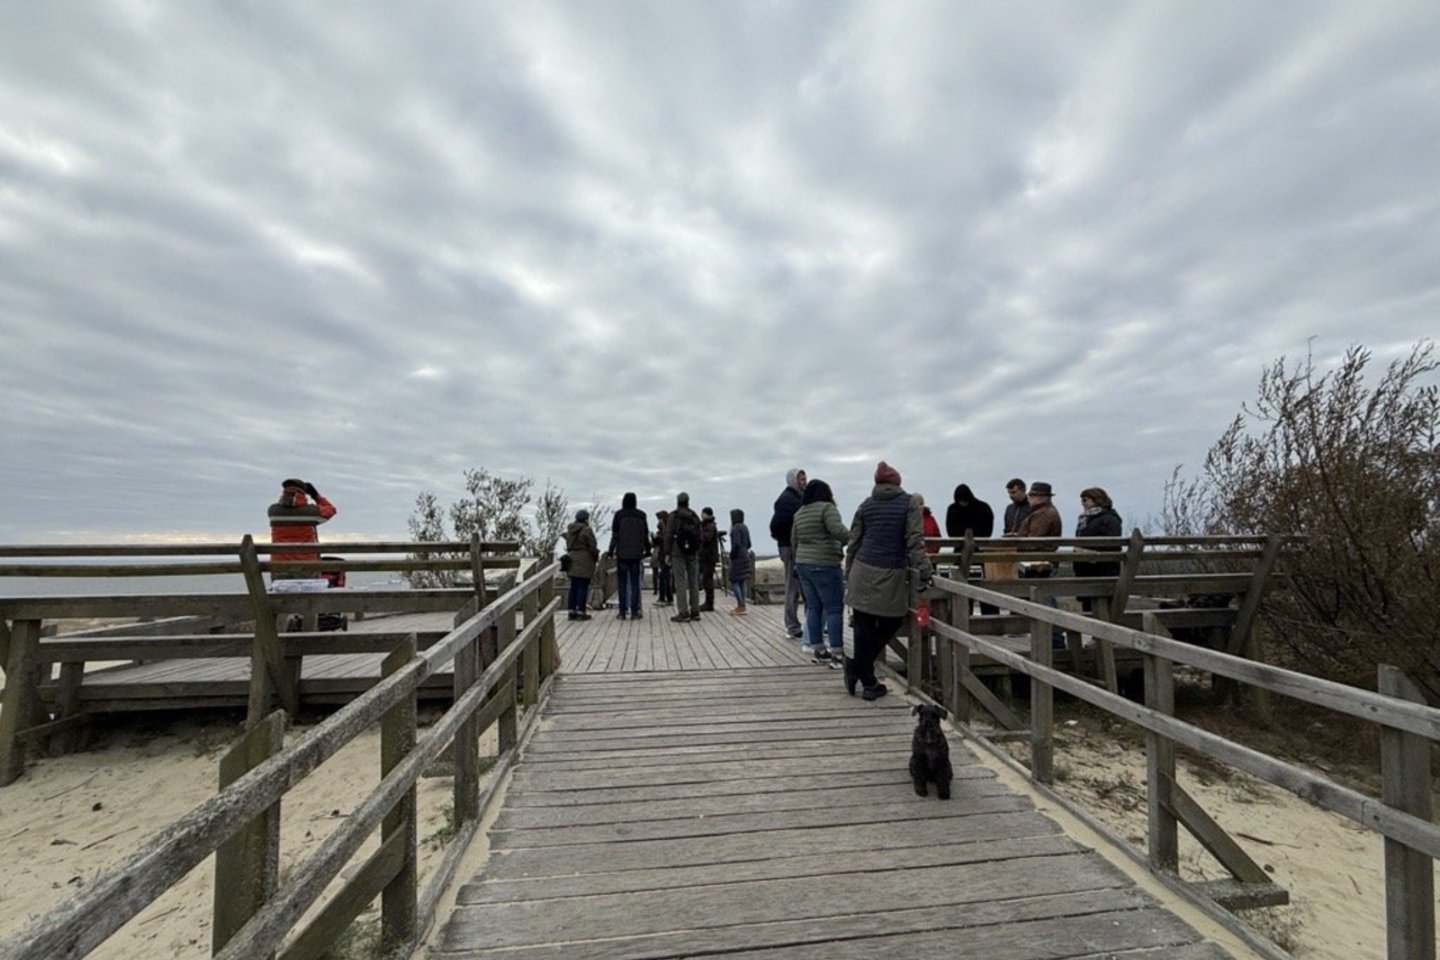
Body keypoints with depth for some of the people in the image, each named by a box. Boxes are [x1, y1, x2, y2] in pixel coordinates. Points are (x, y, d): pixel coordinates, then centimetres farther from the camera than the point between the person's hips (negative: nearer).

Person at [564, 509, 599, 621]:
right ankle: (581, 612, -1)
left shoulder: (570, 530, 10)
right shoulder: (587, 530, -13)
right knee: (583, 586, -3)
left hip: (572, 559, 7)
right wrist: (597, 558, 2)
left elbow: (568, 545, 13)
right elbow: (593, 547, -12)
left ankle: (572, 611, 13)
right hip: (585, 561, -7)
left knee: (574, 586, 10)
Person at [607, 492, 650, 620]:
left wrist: (611, 550, 3)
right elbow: (646, 535, 7)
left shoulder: (619, 515, -2)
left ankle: (623, 611, 5)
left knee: (622, 583, 5)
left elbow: (615, 534, -3)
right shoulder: (641, 515, 3)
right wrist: (647, 550, 16)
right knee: (635, 583, 4)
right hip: (636, 553, 1)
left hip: (622, 553, -1)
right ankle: (634, 611, 2)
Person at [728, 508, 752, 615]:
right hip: (745, 556, 9)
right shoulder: (744, 527, 14)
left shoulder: (736, 528, -14)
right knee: (741, 582, 13)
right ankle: (741, 606, 17)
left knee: (734, 582, -6)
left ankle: (741, 606, -8)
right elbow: (748, 544, 17)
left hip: (737, 558, -9)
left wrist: (732, 554, -12)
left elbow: (736, 544, -23)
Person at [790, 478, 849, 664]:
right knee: (834, 608, -3)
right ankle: (837, 654, -3)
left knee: (814, 607, 10)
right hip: (824, 565, -7)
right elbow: (838, 530, -23)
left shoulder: (799, 513, 13)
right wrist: (851, 541, -7)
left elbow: (794, 541, 17)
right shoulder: (827, 508, -9)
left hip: (803, 565, 8)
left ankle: (818, 650, 13)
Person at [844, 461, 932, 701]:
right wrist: (923, 570, -9)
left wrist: (848, 573, 17)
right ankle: (858, 666, 6)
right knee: (890, 624, 13)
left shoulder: (866, 504, 9)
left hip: (863, 573, 3)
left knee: (864, 628, 8)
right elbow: (915, 540, -10)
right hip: (892, 575, -3)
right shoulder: (909, 503, 0)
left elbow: (853, 542, 10)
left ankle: (868, 682, 13)